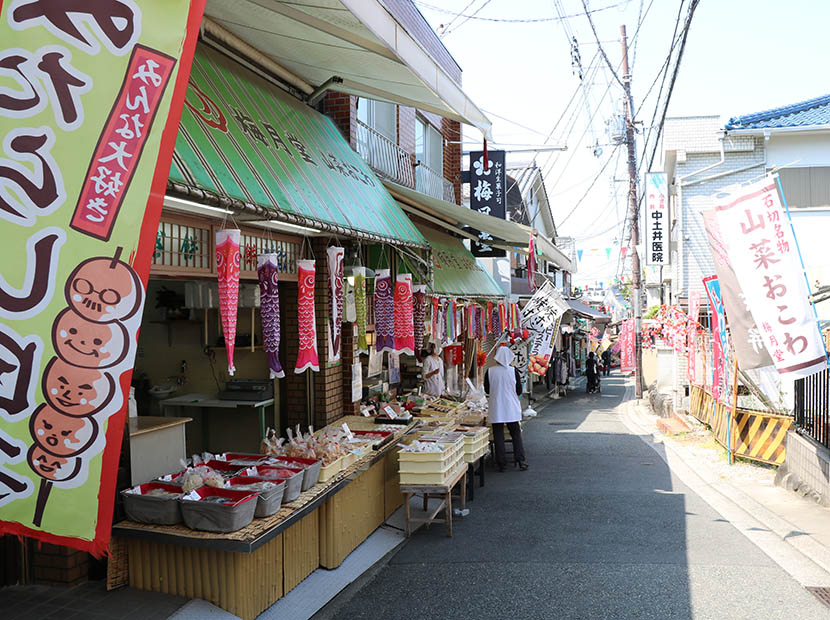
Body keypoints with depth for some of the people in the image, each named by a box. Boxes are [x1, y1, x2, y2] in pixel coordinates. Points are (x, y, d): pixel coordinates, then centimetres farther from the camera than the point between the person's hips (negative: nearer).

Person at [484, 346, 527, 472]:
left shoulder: (490, 371, -7)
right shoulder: (513, 371, -7)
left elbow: (487, 390, 4)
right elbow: (519, 391, -1)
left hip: (496, 408, 0)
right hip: (511, 409, 0)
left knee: (498, 435, 7)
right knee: (516, 433, 13)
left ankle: (501, 463, 8)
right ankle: (520, 459, 7)